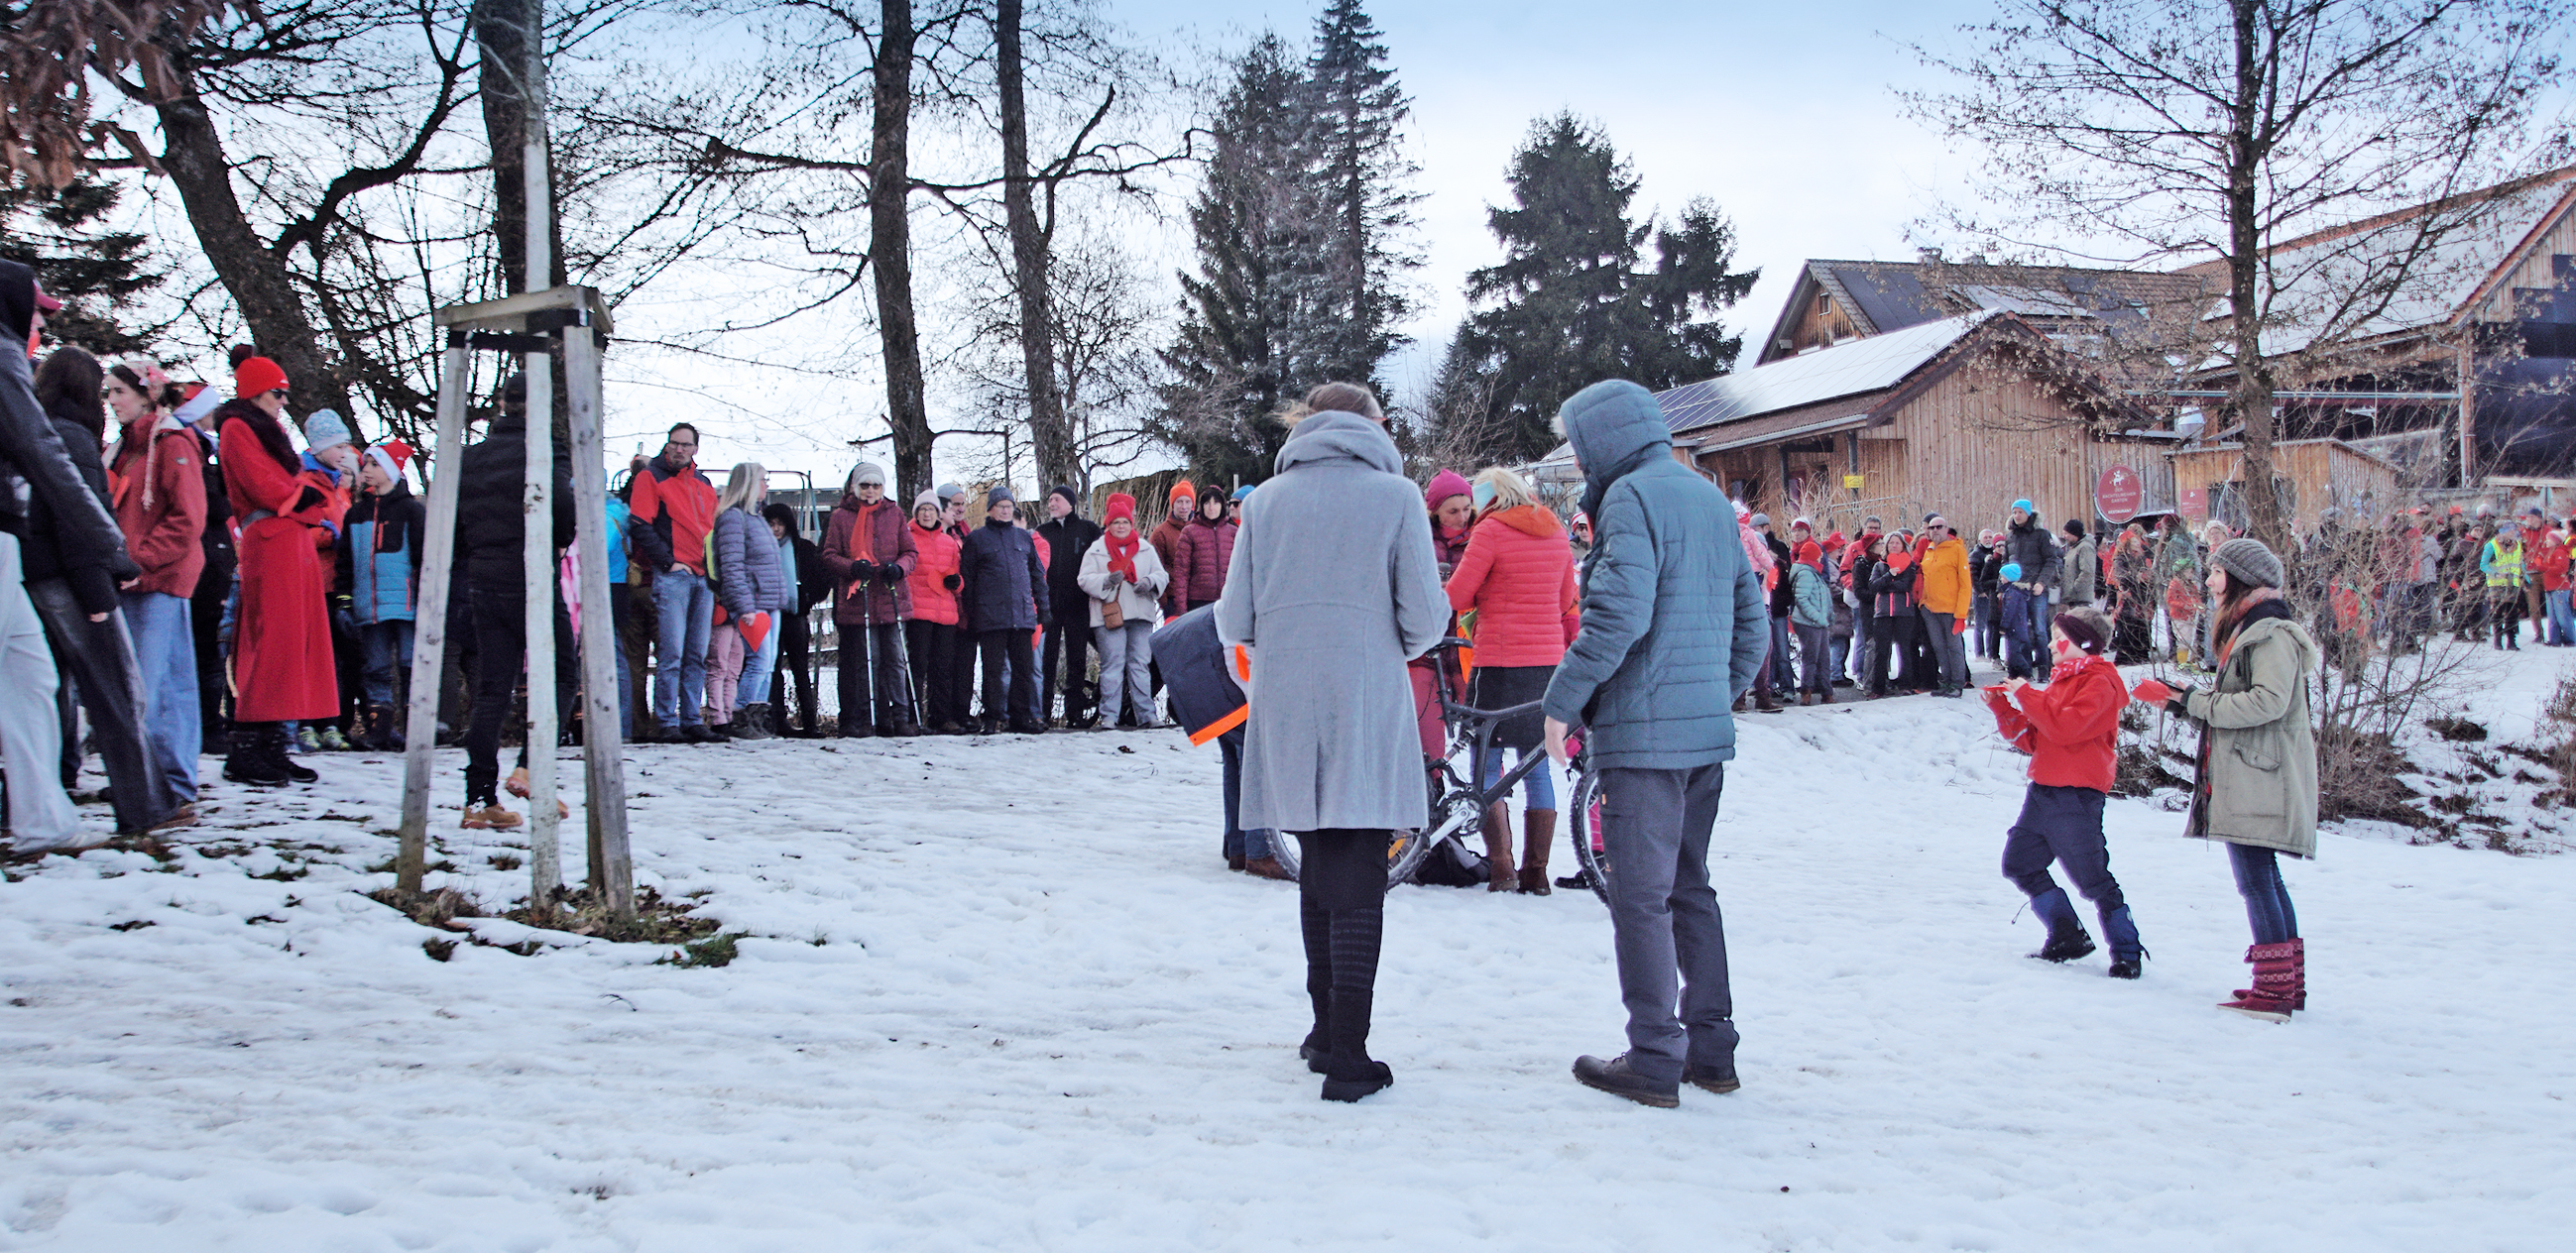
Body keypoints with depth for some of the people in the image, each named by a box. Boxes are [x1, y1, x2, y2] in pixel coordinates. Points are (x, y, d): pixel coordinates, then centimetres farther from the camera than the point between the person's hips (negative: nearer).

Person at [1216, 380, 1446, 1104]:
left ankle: (1326, 1030, 24)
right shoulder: (1396, 496, -2)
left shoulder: (1267, 499, 6)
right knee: (1358, 885, -1)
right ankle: (1346, 1056, -5)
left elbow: (1233, 620, 4)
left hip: (1286, 715, 3)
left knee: (1317, 872, 17)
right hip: (1366, 713, -3)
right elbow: (1426, 615, -6)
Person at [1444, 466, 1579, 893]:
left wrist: (1482, 602, 12)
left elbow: (1456, 597, -6)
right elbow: (1566, 600, 17)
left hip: (1499, 664, -6)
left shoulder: (1491, 530, -8)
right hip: (1547, 663, 6)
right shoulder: (1556, 532, 11)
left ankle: (1500, 866, -4)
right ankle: (1536, 871, 12)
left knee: (1488, 766, 3)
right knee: (1536, 768, 11)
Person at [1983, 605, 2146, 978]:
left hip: (2076, 796, -9)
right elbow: (2030, 738, 18)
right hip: (2044, 790, 9)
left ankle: (2127, 952, 6)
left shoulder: (2100, 683, -9)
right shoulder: (2063, 681, 19)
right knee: (2019, 863, 8)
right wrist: (2002, 706, 6)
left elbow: (2065, 727, -23)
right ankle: (2067, 935, 15)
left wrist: (2026, 695, -16)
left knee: (2092, 878, -6)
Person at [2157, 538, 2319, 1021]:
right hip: (2246, 777, 11)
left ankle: (2273, 992, -9)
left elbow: (2268, 702, -23)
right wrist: (2195, 702, 7)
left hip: (2260, 777, -11)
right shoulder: (2247, 628, 19)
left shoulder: (2271, 633, -14)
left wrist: (2200, 703, -17)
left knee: (2254, 878, -10)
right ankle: (2288, 982, 20)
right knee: (2263, 877, 14)